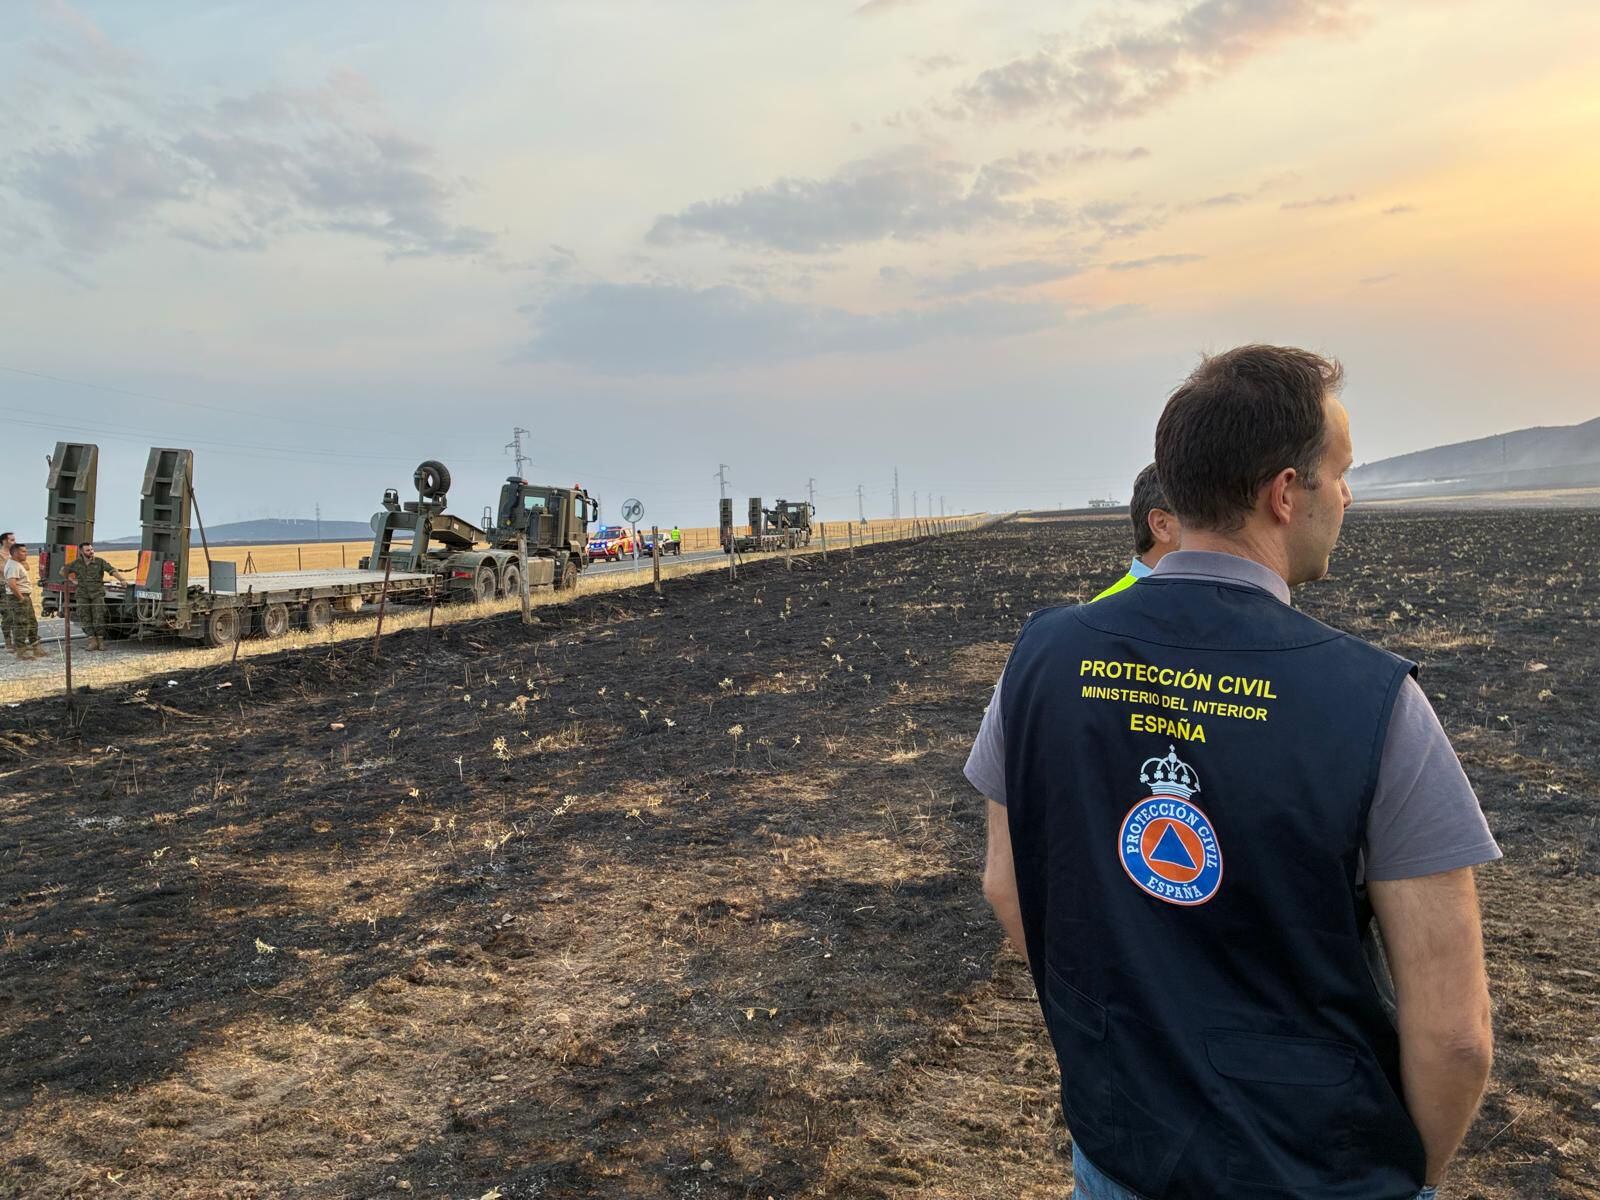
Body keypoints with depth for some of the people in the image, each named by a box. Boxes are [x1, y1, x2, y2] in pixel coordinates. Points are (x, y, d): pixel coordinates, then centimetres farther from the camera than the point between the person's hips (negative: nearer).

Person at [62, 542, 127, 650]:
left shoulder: (100, 562, 1)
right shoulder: (76, 563, 7)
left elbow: (112, 570, -8)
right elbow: (63, 572, 20)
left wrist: (122, 579, -23)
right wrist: (72, 581, 10)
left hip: (97, 593, -2)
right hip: (82, 594, 2)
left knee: (99, 616, -12)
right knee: (84, 616, -8)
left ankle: (100, 639, -3)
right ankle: (92, 640, -5)